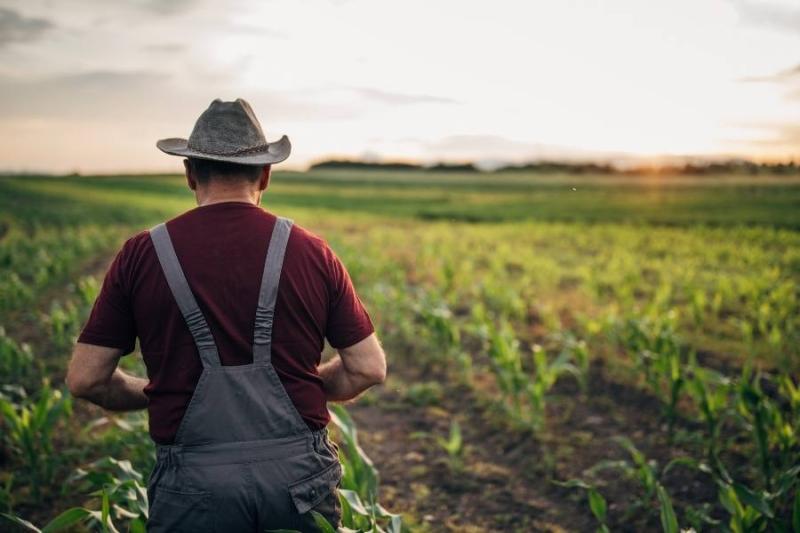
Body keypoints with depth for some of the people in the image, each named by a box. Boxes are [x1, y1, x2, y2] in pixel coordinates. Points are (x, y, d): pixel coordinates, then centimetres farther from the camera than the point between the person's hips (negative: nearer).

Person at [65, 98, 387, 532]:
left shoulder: (142, 255, -3)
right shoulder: (311, 253, -1)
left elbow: (85, 379, 0)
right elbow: (369, 369, 0)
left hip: (194, 484, -1)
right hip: (301, 476, 2)